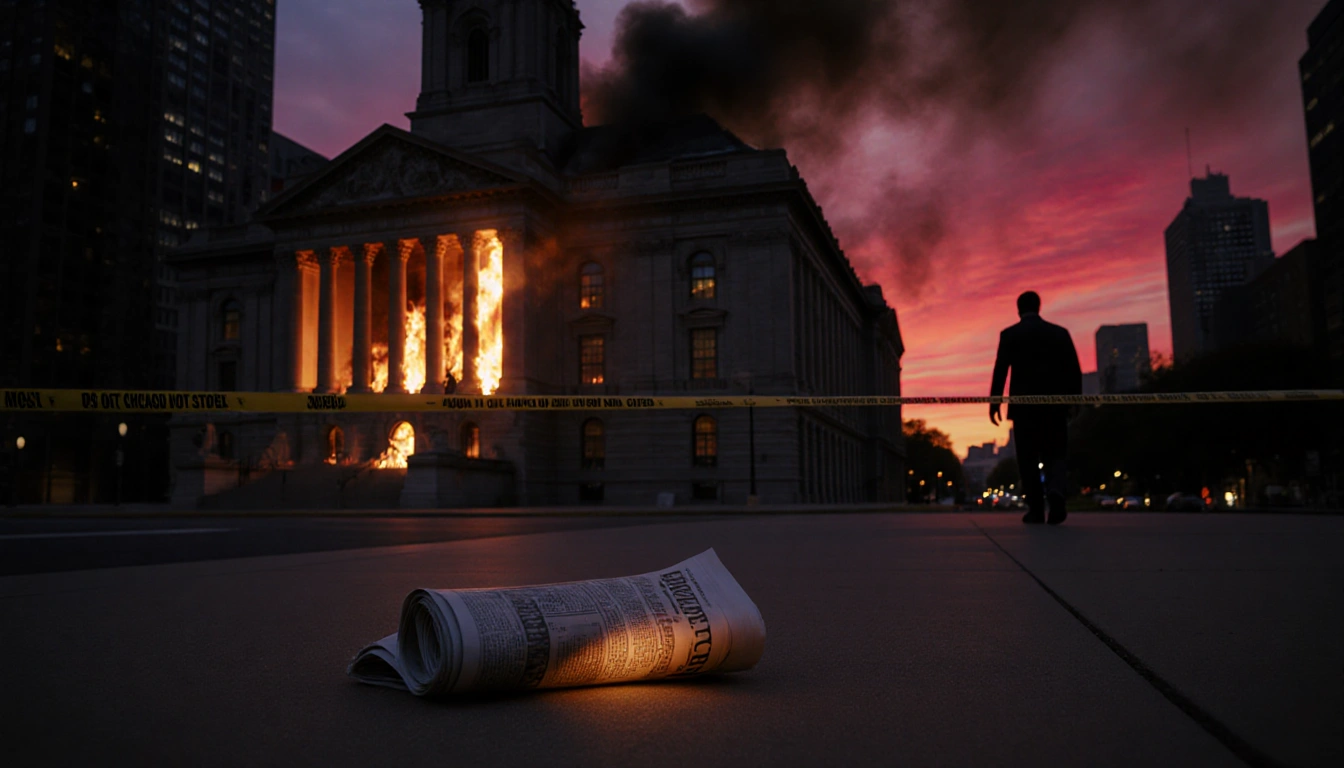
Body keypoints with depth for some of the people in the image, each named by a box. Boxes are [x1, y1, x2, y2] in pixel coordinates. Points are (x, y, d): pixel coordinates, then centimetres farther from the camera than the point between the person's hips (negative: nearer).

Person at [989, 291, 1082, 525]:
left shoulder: (1009, 334, 2)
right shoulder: (1060, 332, 9)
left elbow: (1000, 369, -6)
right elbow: (1075, 371, 4)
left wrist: (994, 402, -4)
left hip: (1024, 405, -2)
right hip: (1055, 404, 2)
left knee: (1028, 458, 5)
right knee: (1054, 454, 7)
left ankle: (1036, 509, 3)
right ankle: (1056, 491, -21)